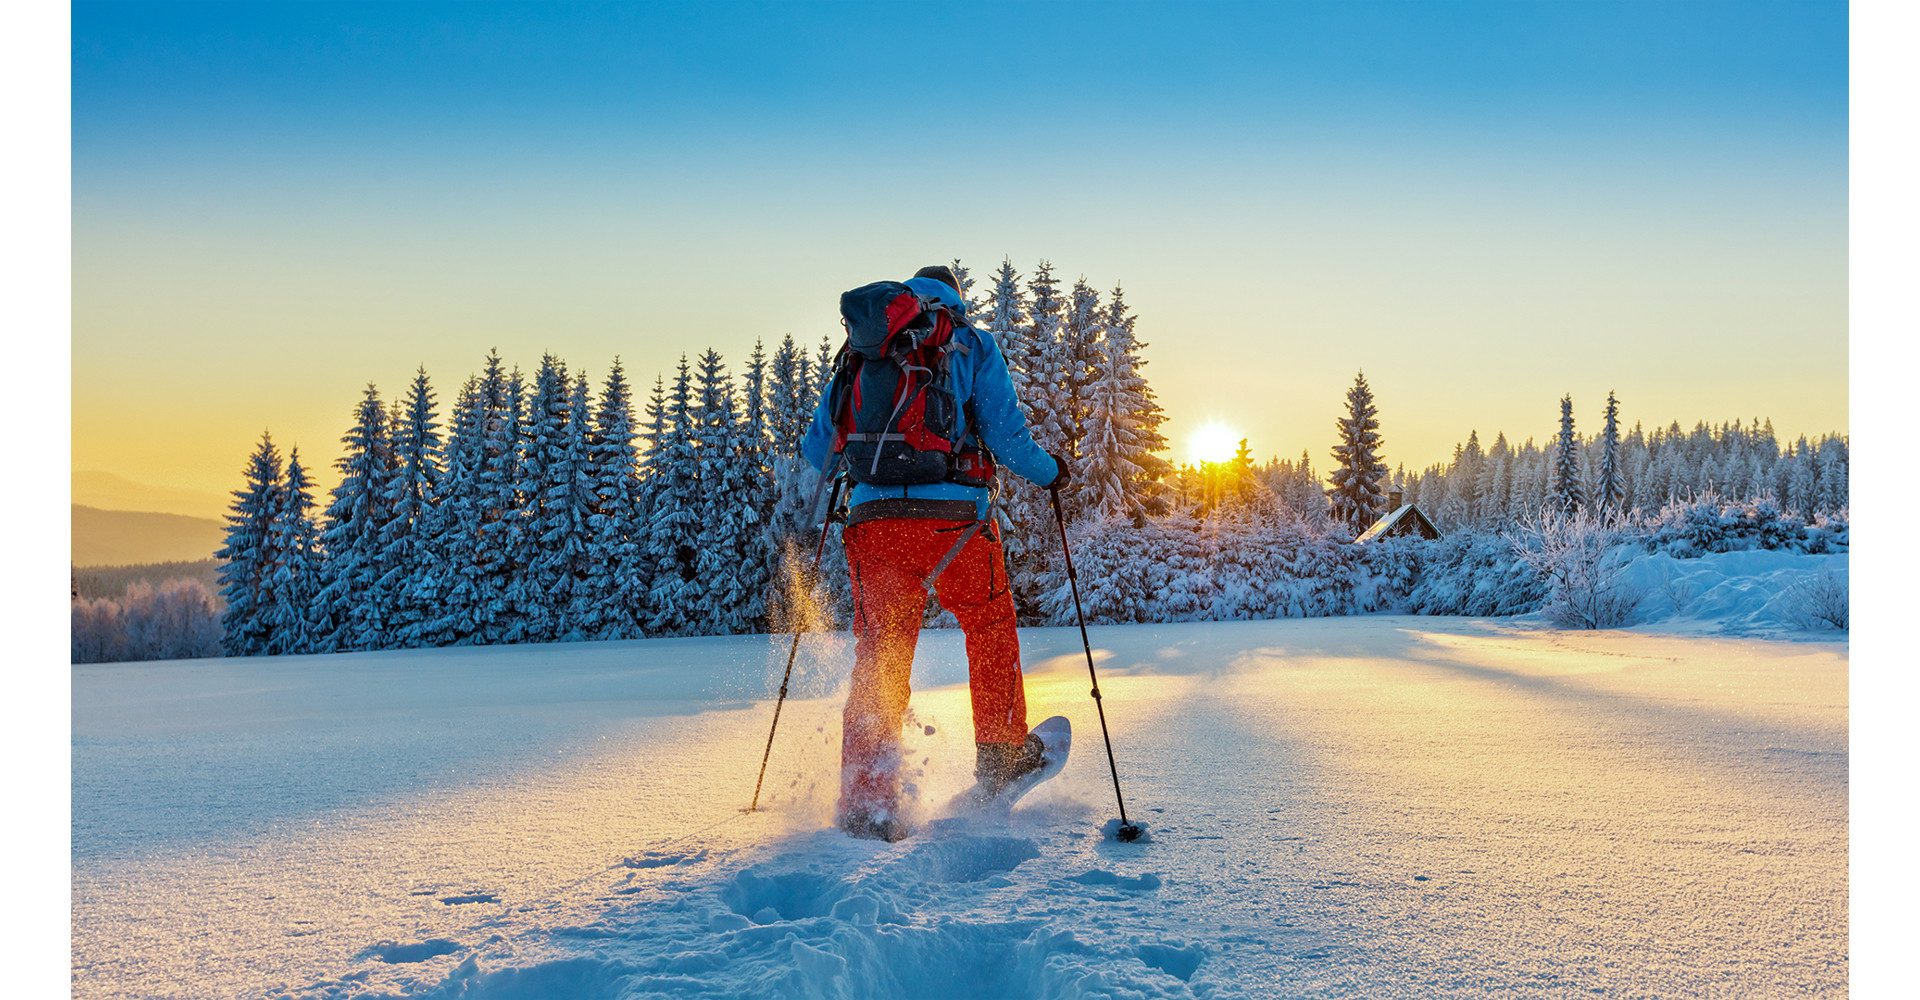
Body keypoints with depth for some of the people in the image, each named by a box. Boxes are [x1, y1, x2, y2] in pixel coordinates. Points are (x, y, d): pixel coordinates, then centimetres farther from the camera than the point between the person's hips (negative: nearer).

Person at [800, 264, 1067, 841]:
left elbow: (818, 450, 15)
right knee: (991, 626, 23)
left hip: (873, 519, 2)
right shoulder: (973, 345, 8)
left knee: (878, 658, 7)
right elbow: (1006, 437, -1)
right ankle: (1001, 755, 32)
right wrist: (1049, 472, 18)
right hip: (955, 518, -2)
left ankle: (866, 804, 0)